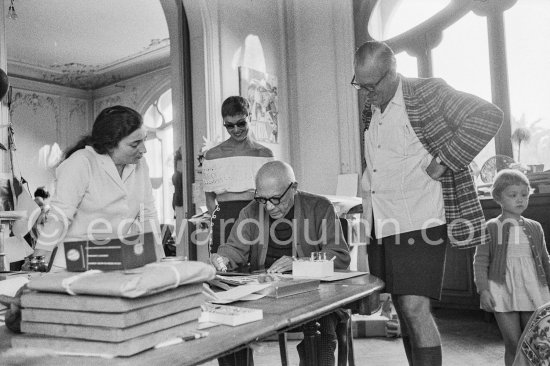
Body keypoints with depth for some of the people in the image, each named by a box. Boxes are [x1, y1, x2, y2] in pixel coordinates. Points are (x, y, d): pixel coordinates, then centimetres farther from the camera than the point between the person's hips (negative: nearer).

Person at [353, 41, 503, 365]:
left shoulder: (428, 92, -7)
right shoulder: (370, 111, 13)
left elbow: (488, 116, -16)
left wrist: (444, 162, -17)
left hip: (419, 223, -7)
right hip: (380, 226, 7)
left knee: (416, 309, -12)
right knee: (404, 312, 12)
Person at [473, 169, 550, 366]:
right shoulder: (491, 228, 1)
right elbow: (480, 261, -3)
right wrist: (483, 289, -12)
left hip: (533, 292, 3)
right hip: (503, 292, -3)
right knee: (513, 344, -1)